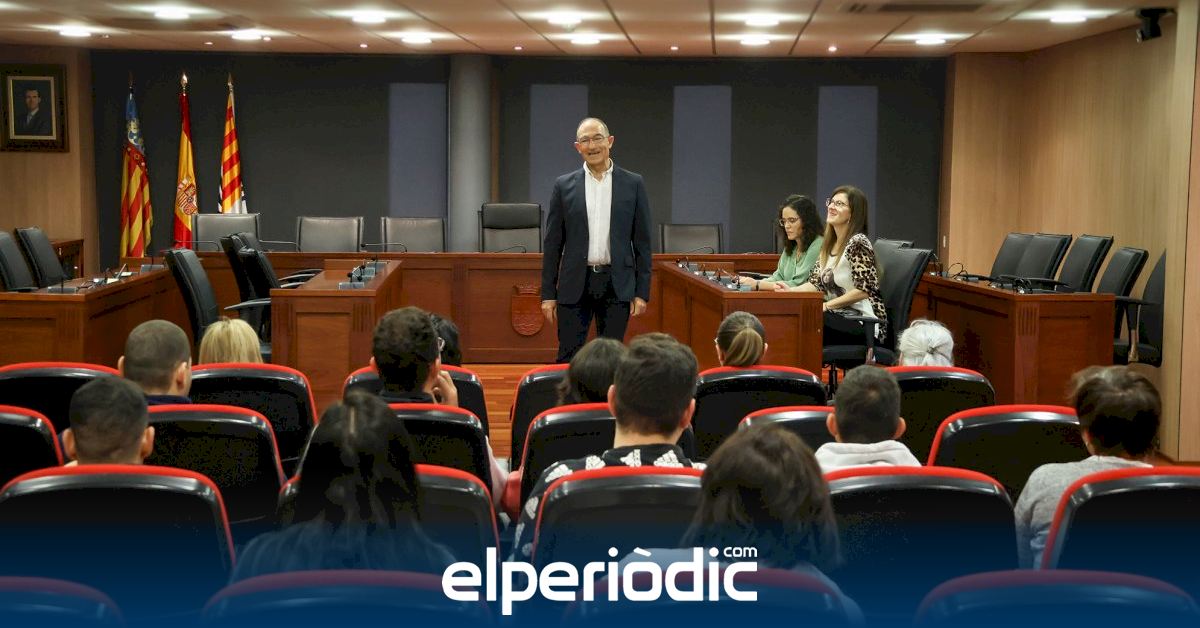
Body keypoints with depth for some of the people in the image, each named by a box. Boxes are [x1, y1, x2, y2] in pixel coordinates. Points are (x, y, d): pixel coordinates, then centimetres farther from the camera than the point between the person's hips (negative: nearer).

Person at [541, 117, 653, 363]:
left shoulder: (633, 184, 4)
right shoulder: (564, 185, 5)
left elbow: (642, 242, 4)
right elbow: (552, 243, 6)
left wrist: (642, 292, -1)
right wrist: (548, 293, 2)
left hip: (617, 285, 0)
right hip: (575, 284, 0)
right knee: (569, 359, 0)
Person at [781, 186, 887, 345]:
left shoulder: (857, 243, -13)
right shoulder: (828, 244, 15)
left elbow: (863, 290, -19)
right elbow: (816, 283, 11)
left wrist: (826, 305, -20)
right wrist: (791, 291, -7)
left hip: (863, 322, -7)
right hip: (838, 315, 7)